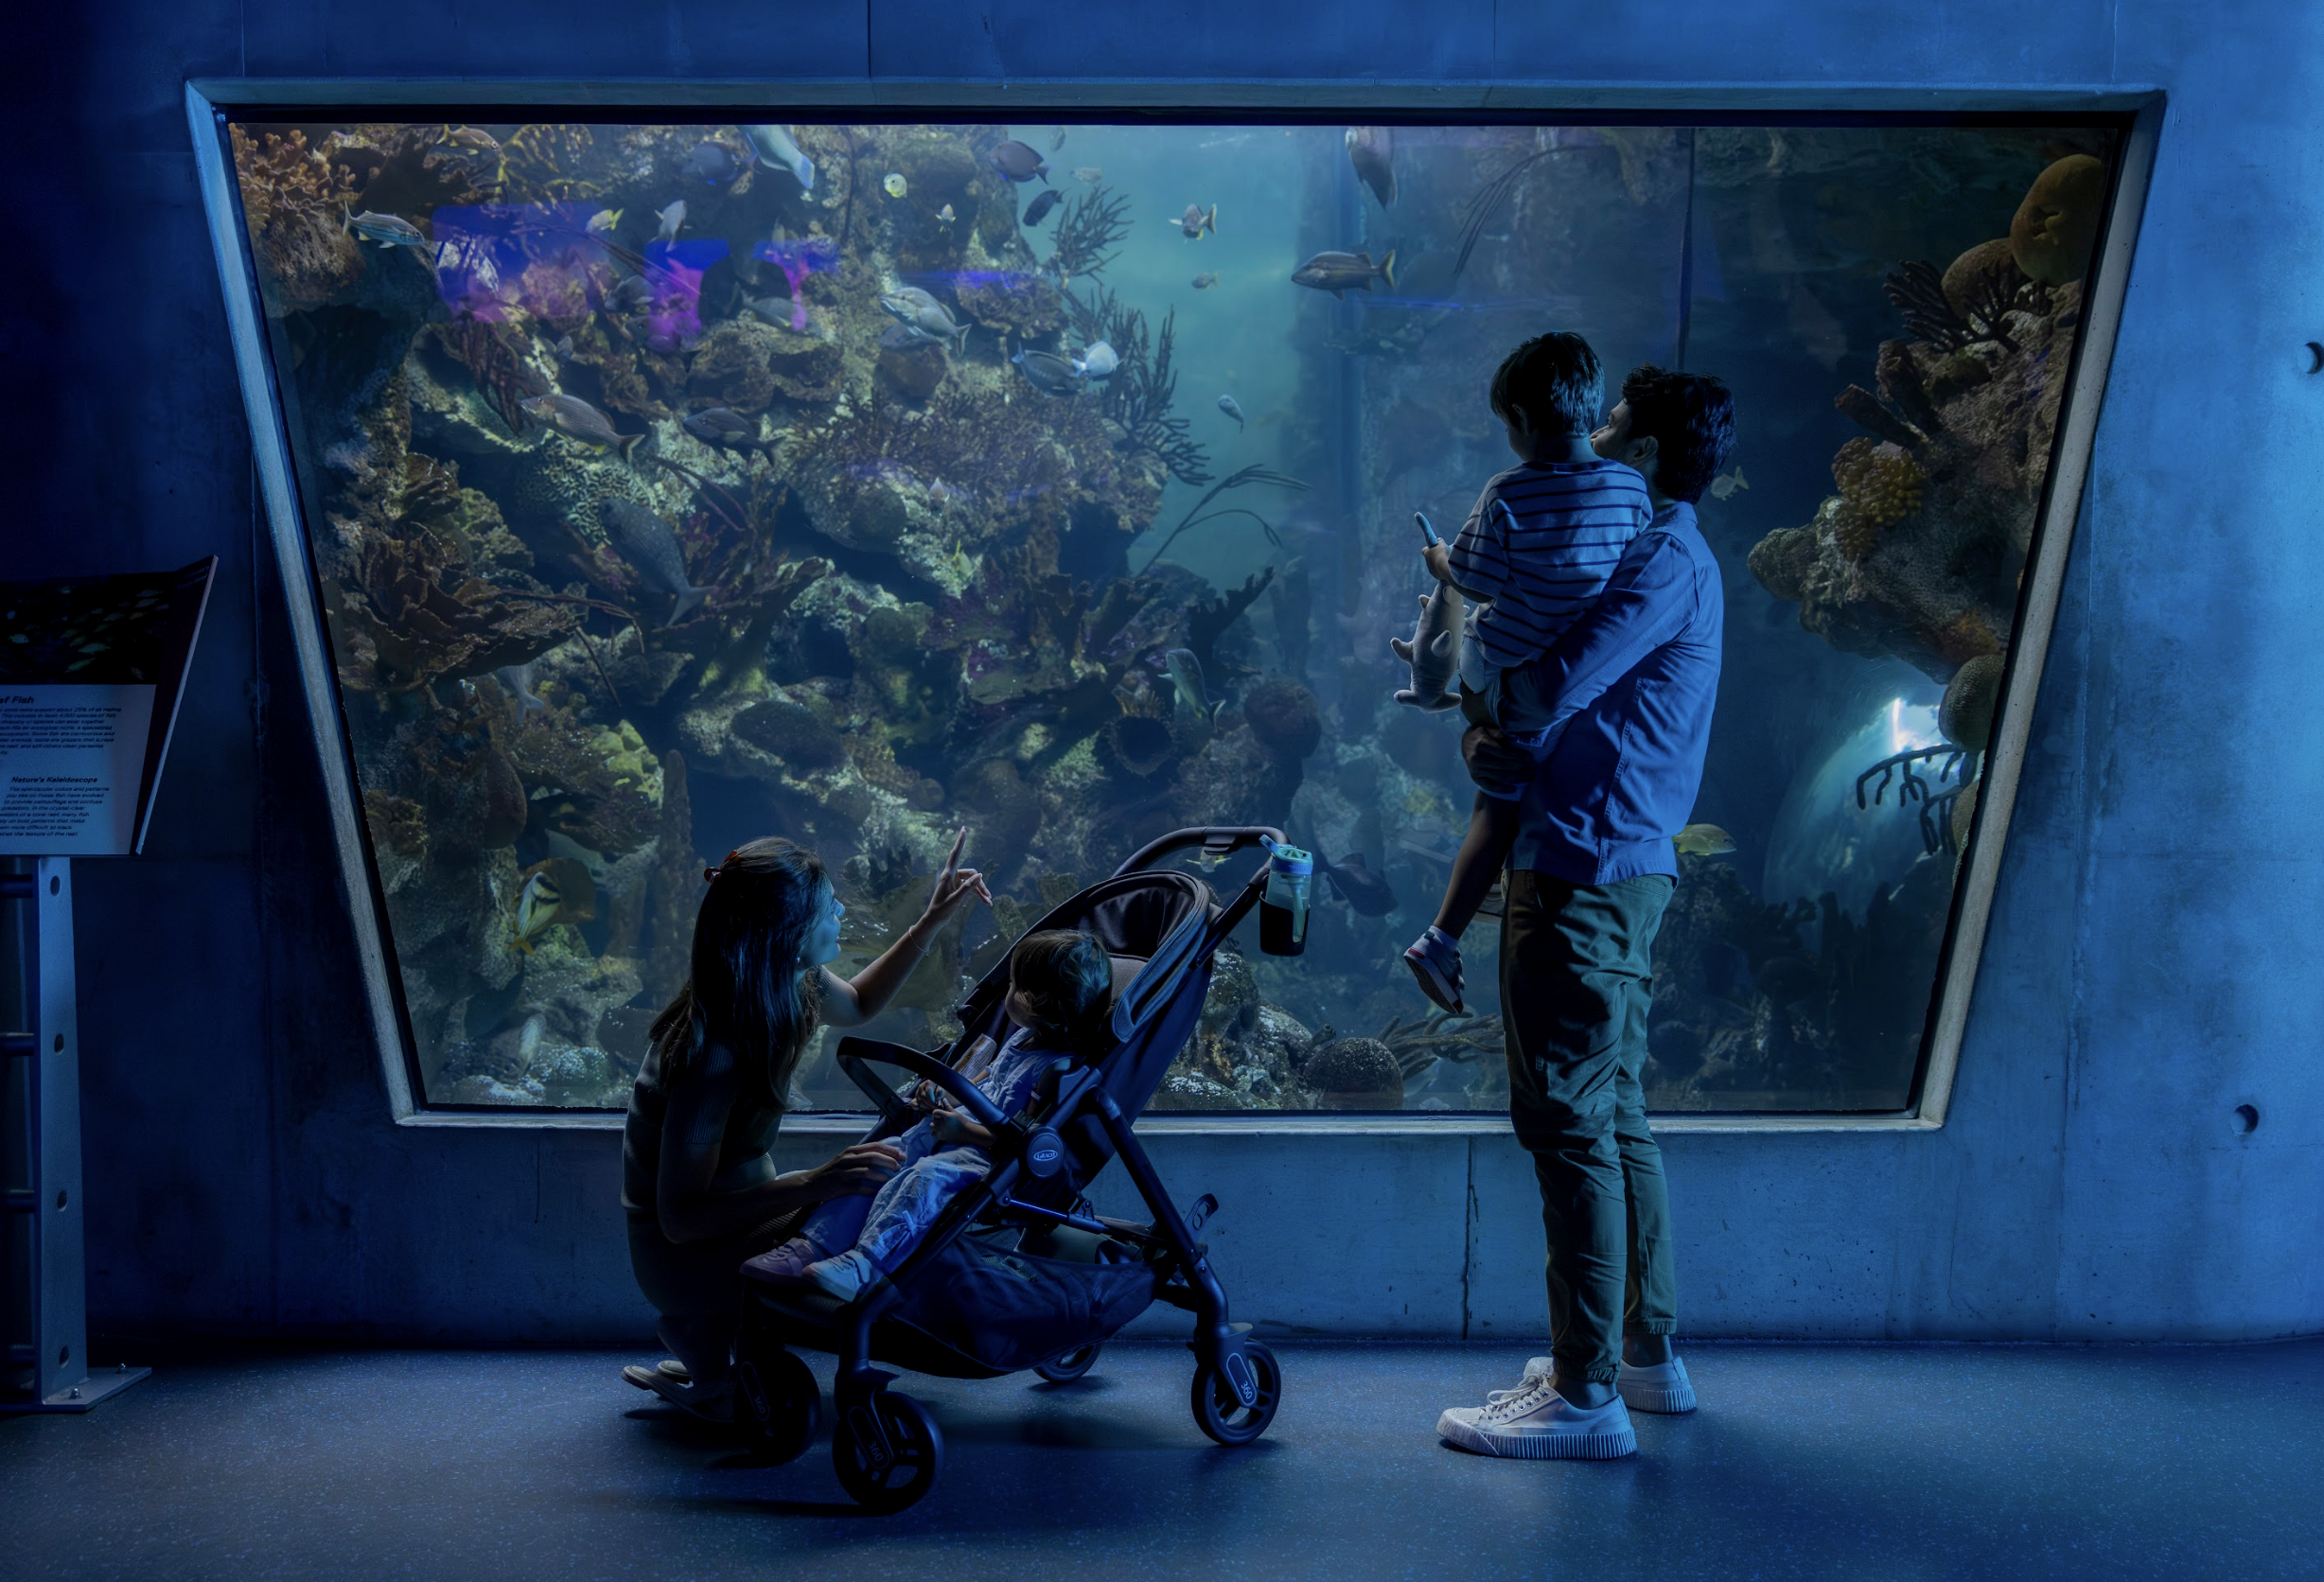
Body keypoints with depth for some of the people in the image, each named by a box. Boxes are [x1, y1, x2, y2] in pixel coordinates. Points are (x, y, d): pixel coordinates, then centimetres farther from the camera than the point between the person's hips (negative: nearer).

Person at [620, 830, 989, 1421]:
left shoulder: (789, 984, -6)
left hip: (736, 1207, 9)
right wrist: (813, 1184, -42)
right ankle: (712, 1377, -2)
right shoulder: (713, 1052, -31)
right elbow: (680, 1218, -31)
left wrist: (934, 920, 10)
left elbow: (856, 1003, 19)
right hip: (685, 1255, -9)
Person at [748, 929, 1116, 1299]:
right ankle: (813, 1246, -15)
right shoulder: (1021, 1038, 14)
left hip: (990, 1156, -10)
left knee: (925, 1176, -36)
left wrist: (965, 1130, -25)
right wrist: (941, 1098, 12)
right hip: (953, 1131, 10)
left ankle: (865, 1264, -52)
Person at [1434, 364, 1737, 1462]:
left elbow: (1553, 690, -21)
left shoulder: (1666, 562, -11)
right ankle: (1649, 1351, 25)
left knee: (1568, 1118, -9)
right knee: (1613, 1115, 16)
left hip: (1586, 872, -11)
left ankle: (1586, 1394, -6)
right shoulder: (1661, 560, 22)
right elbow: (1564, 700, 20)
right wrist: (1490, 740, -1)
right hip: (1615, 870, 11)